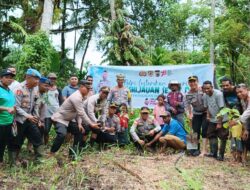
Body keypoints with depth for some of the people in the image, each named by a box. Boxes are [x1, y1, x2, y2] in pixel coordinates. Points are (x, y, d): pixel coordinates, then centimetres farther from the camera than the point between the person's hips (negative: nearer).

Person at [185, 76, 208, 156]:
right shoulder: (188, 94, -6)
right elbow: (187, 106, 2)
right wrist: (189, 114, -9)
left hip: (205, 113, -3)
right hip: (196, 114, 4)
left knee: (204, 131, -8)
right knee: (196, 131, 6)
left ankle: (204, 150, -1)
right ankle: (197, 149, 21)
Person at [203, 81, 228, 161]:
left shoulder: (218, 94, -21)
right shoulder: (205, 96, -2)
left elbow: (221, 109, -21)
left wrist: (219, 123, -20)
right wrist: (208, 115, -6)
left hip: (222, 120, -7)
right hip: (212, 120, 7)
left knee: (222, 137, -1)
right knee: (211, 135, 8)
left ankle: (221, 155, 7)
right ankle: (213, 153, 17)